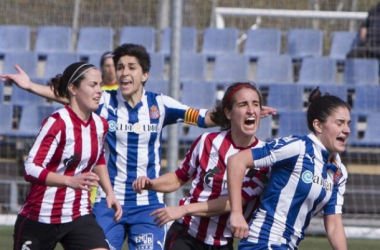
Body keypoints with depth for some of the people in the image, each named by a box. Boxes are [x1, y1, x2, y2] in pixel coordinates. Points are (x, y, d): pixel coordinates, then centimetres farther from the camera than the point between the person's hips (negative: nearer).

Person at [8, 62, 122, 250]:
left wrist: (109, 192, 12)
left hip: (79, 216, 5)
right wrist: (71, 181, -37)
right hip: (39, 218, -5)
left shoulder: (100, 125, 4)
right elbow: (31, 169, -26)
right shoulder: (57, 123, -17)